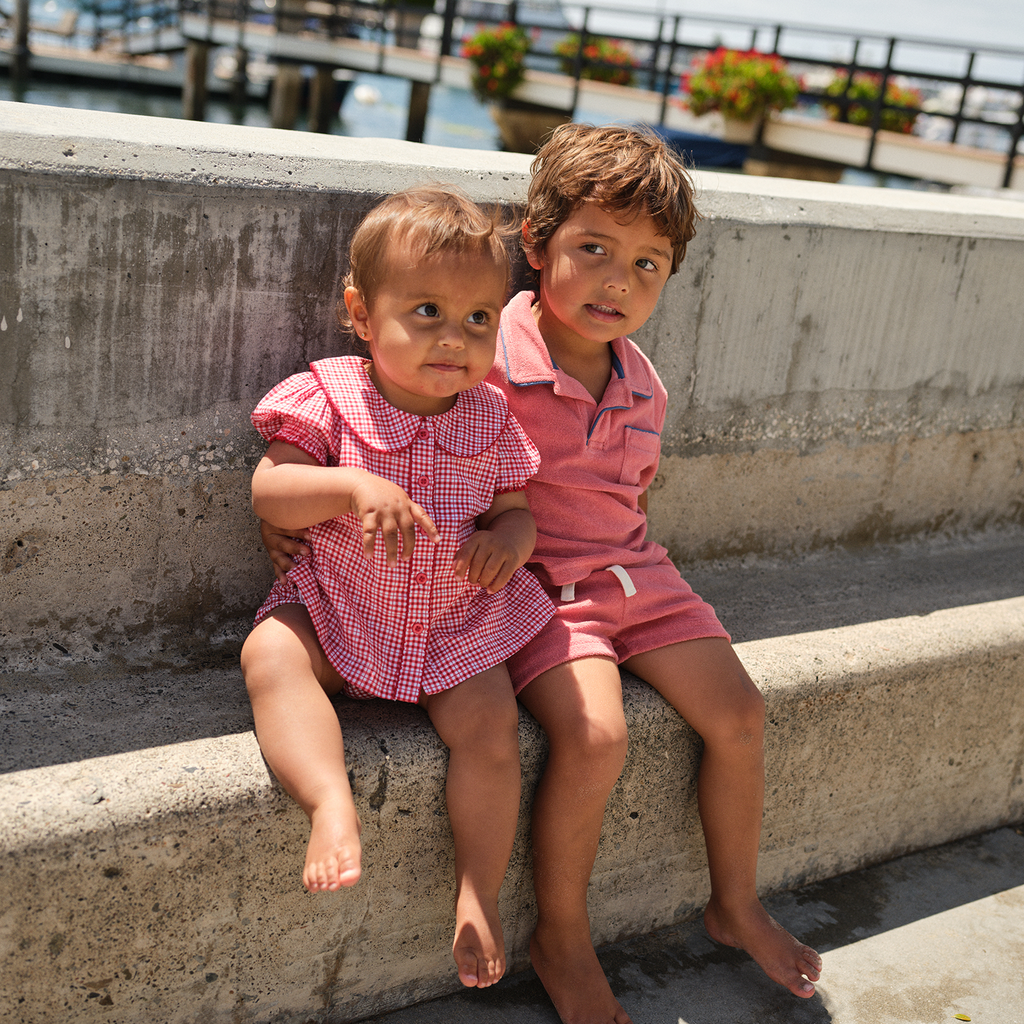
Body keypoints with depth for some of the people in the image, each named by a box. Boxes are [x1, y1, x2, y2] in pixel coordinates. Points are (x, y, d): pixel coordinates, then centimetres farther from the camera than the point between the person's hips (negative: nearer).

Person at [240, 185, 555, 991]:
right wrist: (354, 486, -35)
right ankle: (330, 800, -36)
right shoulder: (330, 397, -10)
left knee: (491, 730, -17)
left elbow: (517, 509, 5)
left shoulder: (490, 419, -2)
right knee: (269, 650, -28)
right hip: (338, 613, -1)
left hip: (460, 627, 1)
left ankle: (480, 893, 0)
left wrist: (510, 537, -20)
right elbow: (268, 493, -17)